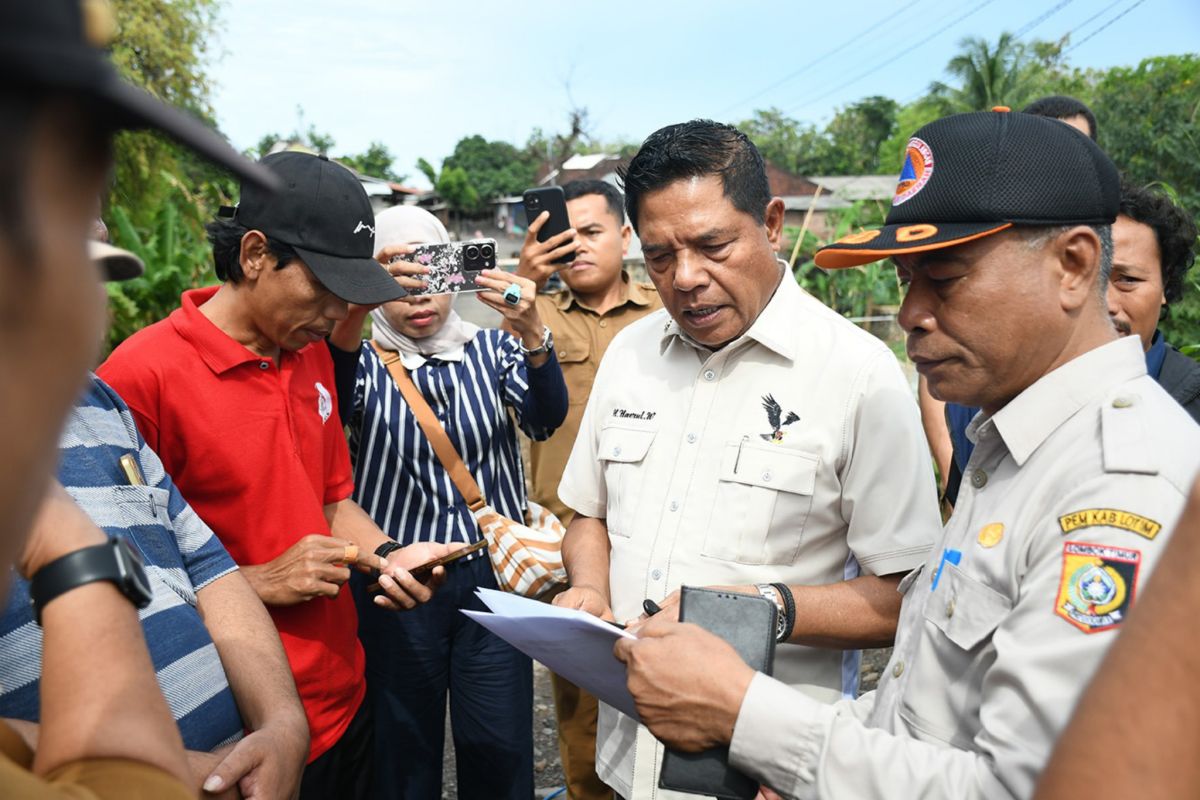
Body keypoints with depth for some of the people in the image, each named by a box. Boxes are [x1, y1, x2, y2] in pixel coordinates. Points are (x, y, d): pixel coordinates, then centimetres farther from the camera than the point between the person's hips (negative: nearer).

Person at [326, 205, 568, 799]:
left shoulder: (491, 350, 4)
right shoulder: (364, 364, 1)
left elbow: (546, 419, -13)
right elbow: (328, 400, -23)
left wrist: (533, 337, -33)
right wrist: (354, 310, -42)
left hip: (492, 575, 1)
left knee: (501, 751, 4)